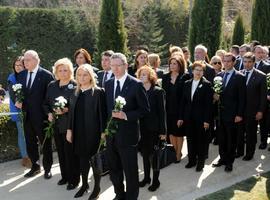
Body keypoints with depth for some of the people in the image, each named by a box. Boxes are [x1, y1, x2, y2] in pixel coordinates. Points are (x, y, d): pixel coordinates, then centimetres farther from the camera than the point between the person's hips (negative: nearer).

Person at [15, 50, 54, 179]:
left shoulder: (46, 75, -11)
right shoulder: (21, 75, 7)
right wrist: (18, 101, -4)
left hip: (41, 116, -5)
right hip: (27, 115, 6)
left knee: (45, 144, 9)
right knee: (30, 143, 15)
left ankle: (47, 168, 25)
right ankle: (35, 166, 32)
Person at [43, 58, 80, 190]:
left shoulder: (76, 86, -9)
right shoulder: (51, 86, 8)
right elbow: (46, 103, 16)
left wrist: (67, 110, -22)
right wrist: (49, 113, -2)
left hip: (69, 125, -5)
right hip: (56, 124, 5)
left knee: (71, 153, 2)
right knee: (61, 152, 15)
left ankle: (73, 179, 19)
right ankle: (65, 176, 31)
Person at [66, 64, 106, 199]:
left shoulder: (98, 92, -9)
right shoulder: (75, 93, 8)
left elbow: (102, 113, -11)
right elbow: (71, 113, 10)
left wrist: (103, 132, -13)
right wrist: (69, 130, 6)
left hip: (93, 132, -5)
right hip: (79, 132, 5)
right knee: (82, 159, 15)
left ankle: (97, 187, 23)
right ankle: (84, 184, 31)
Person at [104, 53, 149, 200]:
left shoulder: (136, 84, -10)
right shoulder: (108, 84, 7)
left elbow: (145, 109, -9)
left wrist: (126, 115, -20)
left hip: (127, 134, -5)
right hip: (111, 133, 6)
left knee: (130, 170, 5)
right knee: (114, 169, 18)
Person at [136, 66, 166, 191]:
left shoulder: (158, 91, -6)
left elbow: (162, 112, -7)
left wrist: (163, 131, -9)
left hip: (153, 129, -4)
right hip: (141, 128, 4)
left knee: (153, 155, 3)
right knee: (145, 154, 14)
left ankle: (155, 180, 18)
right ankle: (146, 177, 30)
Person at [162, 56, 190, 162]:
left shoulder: (185, 77, -7)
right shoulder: (165, 77, 6)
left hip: (180, 109, -4)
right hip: (168, 109, 4)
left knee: (179, 132, 7)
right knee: (170, 131, 10)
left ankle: (178, 154, 21)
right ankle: (175, 152, 26)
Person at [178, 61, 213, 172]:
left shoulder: (206, 84, -6)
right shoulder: (187, 83, 8)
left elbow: (208, 103, -9)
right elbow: (183, 101, 8)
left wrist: (207, 120, -14)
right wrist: (181, 117, 5)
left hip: (201, 118, -4)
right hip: (189, 117, 4)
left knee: (201, 139, 6)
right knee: (190, 139, 11)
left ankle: (200, 161, 18)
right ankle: (192, 159, 24)